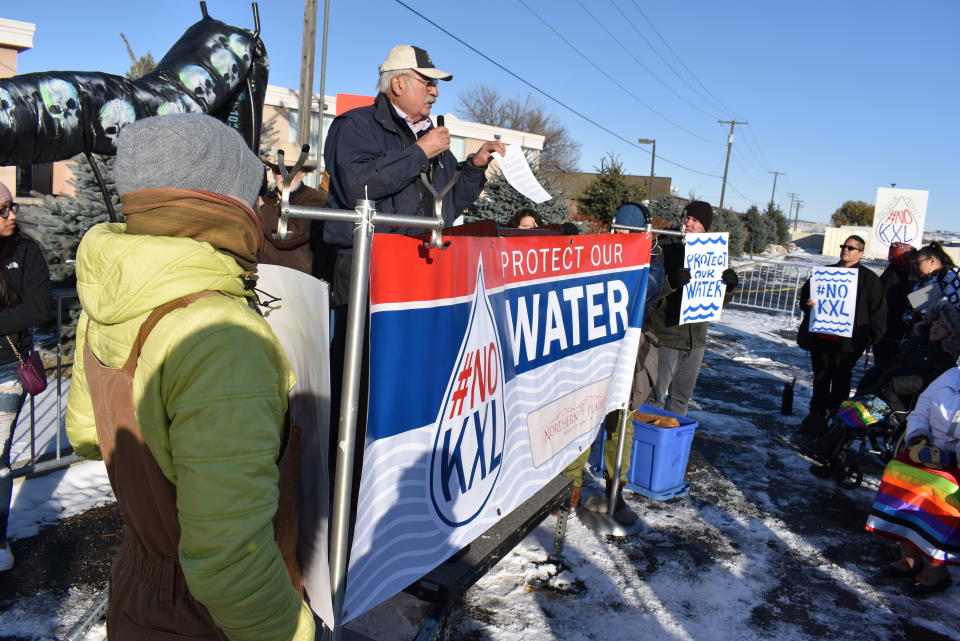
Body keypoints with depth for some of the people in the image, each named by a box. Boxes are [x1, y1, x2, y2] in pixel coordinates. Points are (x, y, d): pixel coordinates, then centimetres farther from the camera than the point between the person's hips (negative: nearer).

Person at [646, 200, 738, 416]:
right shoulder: (663, 247, -7)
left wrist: (729, 285, -7)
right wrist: (670, 283, -35)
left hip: (696, 339, 6)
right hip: (665, 336, -5)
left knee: (682, 398, 16)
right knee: (655, 396, 0)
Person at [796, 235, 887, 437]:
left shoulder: (869, 278, 1)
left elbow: (878, 311, 0)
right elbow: (805, 292, 18)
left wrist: (871, 335, -8)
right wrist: (807, 303, -5)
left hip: (847, 342, -3)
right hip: (820, 337, 3)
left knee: (841, 380, 5)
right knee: (821, 378, 12)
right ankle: (816, 415, 22)